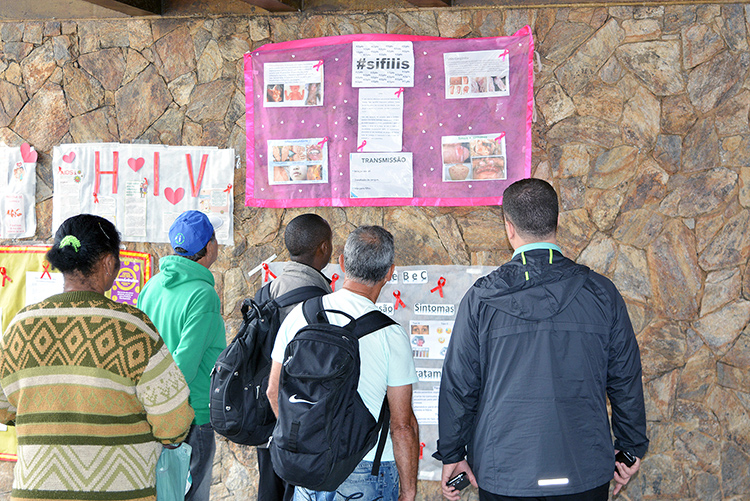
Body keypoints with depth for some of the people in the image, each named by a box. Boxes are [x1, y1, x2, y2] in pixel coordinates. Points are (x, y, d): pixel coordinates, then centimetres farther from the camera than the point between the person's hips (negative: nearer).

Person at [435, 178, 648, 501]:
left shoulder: (480, 298, -6)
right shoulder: (602, 293, -3)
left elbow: (458, 384, -1)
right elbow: (626, 380, 3)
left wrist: (451, 454, 10)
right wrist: (631, 448, 16)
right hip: (585, 474, 1)